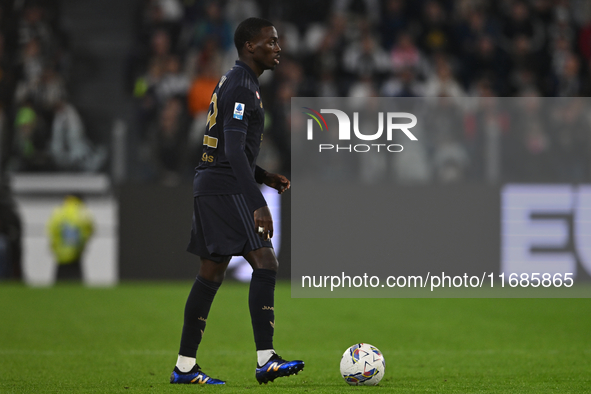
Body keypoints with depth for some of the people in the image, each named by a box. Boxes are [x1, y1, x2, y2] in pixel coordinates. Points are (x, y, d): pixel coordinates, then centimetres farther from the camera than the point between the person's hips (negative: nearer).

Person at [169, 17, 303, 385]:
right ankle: (266, 359, -23)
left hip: (210, 188, 11)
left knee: (211, 274, 11)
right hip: (226, 189, -11)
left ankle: (184, 367, 13)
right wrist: (259, 205, -27)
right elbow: (233, 151, -23)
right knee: (265, 262, -15)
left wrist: (266, 177, 19)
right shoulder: (241, 86, -13)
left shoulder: (232, 81, 20)